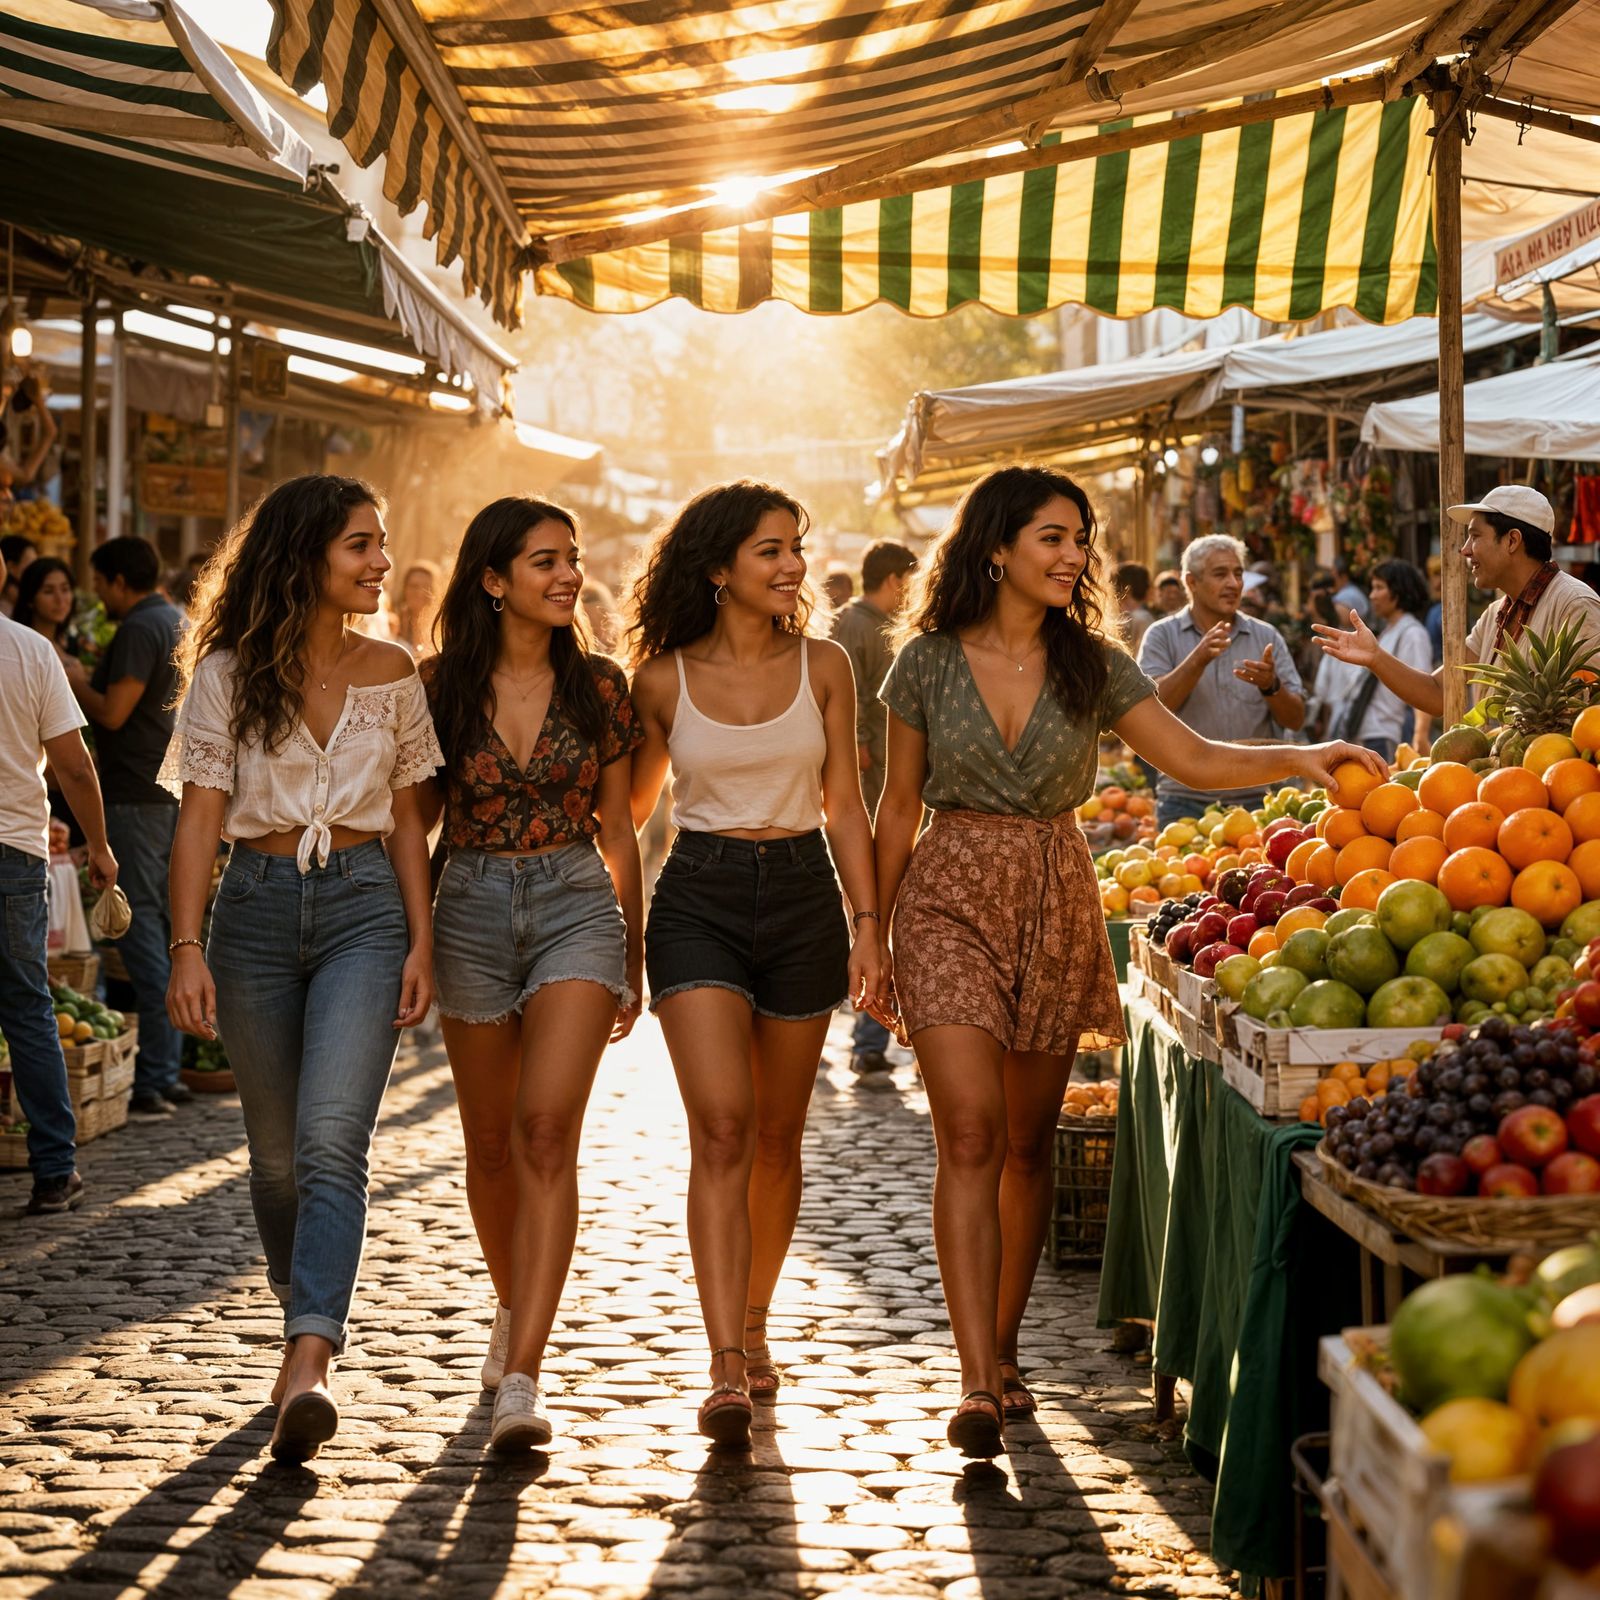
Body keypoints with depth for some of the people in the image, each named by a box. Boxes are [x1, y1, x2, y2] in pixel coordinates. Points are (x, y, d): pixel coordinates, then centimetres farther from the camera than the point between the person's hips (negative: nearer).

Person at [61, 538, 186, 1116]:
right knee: (168, 925, 12)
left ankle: (152, 1082, -11)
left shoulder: (138, 630, -14)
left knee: (140, 930, -9)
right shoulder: (181, 623, 16)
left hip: (137, 796, -9)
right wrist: (93, 679, 21)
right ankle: (169, 1072, 15)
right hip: (178, 791, 9)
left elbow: (113, 713, -19)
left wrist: (76, 681, -3)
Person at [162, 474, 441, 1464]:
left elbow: (407, 822, 12)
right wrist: (188, 948, -12)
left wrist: (421, 942, 4)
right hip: (257, 907, 1)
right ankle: (306, 1310, 34)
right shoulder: (229, 672, 0)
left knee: (331, 1138, -17)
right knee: (277, 1150, 10)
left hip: (363, 908, 0)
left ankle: (306, 1373, -25)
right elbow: (200, 818, -3)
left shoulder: (392, 675, 7)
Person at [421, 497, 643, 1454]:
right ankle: (516, 1307, 40)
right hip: (472, 910, 1)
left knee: (548, 1129, -18)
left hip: (577, 906, -1)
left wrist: (634, 961, 13)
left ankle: (522, 1376, -22)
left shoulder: (600, 686, 2)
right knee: (492, 1146, 13)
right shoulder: (440, 688, 0)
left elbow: (619, 832, 9)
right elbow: (414, 820, 8)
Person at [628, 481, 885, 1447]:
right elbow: (633, 805, 11)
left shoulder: (823, 666, 3)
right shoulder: (666, 679, 0)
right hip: (698, 897, -2)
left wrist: (868, 923, 0)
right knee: (721, 1125, -15)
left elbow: (845, 805, 6)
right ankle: (727, 1371, -20)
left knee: (777, 1134, 10)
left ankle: (753, 1327, 30)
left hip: (804, 895, 2)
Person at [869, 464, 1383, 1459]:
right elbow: (900, 804, 6)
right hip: (951, 899, -3)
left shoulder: (1092, 666, 3)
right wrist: (876, 930, 7)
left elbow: (1194, 758, -5)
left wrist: (1301, 757, -21)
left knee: (1028, 1142, 8)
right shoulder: (930, 661, -1)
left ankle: (1002, 1351, 24)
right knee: (970, 1135, -12)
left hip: (1057, 906, 3)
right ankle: (981, 1385, -15)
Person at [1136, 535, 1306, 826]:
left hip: (1255, 799, 2)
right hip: (1185, 801, -2)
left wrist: (1271, 686, -17)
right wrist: (1198, 660, -25)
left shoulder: (1266, 637, 8)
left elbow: (1295, 719, 3)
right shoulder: (1163, 636, 2)